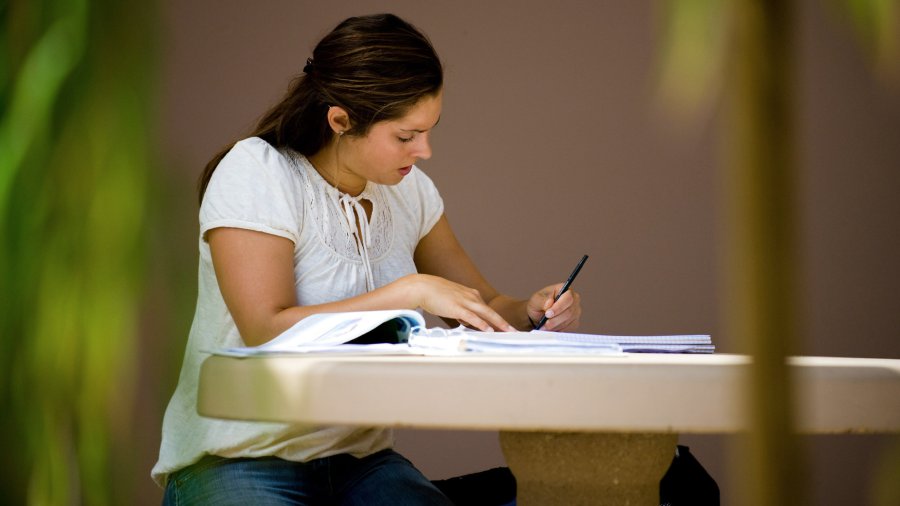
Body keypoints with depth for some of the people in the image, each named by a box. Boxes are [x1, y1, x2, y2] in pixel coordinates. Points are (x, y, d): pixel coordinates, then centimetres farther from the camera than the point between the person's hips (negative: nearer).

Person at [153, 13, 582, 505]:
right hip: (239, 461, -4)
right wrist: (411, 292, -23)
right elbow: (267, 331, -23)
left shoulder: (409, 189, 8)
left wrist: (530, 311, -6)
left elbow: (481, 307, 17)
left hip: (359, 460, 5)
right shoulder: (255, 171, -12)